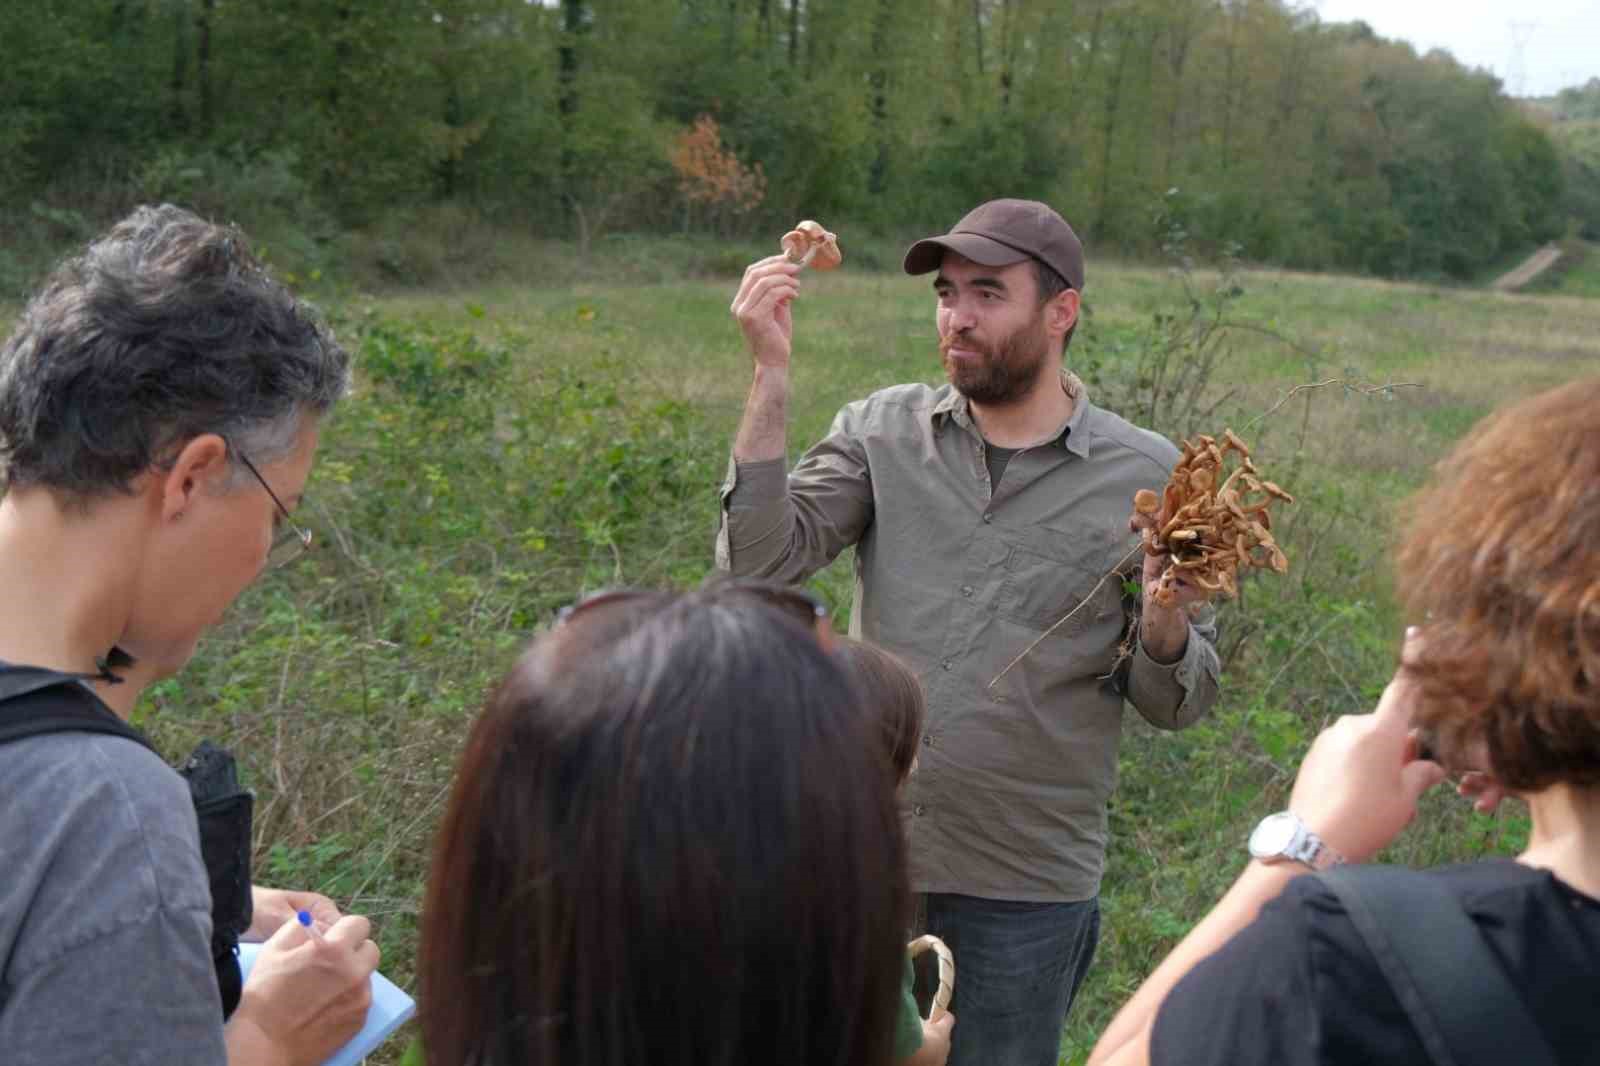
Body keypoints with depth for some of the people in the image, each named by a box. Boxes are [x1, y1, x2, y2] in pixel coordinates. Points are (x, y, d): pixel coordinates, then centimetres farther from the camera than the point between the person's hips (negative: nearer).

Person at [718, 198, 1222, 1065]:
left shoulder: (1147, 477, -3)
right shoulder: (882, 431, 1)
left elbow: (1177, 703, 1)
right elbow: (762, 562, -12)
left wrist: (1166, 622, -21)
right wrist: (771, 376, -17)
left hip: (1026, 893, -1)